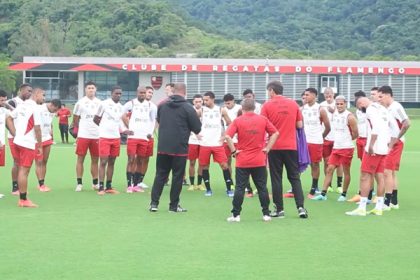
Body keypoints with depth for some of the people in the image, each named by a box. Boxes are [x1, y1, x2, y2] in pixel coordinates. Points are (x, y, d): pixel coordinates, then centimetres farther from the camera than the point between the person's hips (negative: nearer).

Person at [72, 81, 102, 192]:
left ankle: (95, 183, 14)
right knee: (80, 159, 0)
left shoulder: (100, 103, 8)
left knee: (95, 159, 7)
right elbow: (75, 119, 7)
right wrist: (78, 129, 9)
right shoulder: (80, 103, 0)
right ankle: (79, 183, 4)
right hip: (83, 135, -3)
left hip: (96, 136, 3)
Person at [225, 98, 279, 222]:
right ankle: (266, 214, 10)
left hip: (242, 161, -1)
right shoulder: (263, 119, 2)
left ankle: (236, 214, 3)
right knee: (262, 188, 9)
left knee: (240, 188, 3)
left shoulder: (238, 121, -4)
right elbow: (275, 133, 2)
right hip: (259, 161, 1)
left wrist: (233, 150, -6)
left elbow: (227, 136, -14)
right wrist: (267, 148, 3)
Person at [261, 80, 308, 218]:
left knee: (276, 178, 5)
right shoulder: (293, 104, 3)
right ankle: (300, 207, 0)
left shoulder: (267, 105, -5)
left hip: (275, 147, -2)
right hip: (291, 146, 2)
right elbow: (299, 125, 7)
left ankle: (279, 209, 7)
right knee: (294, 177, 10)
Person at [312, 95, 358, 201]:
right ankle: (323, 194, 2)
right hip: (336, 147, 6)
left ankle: (344, 194, 15)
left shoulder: (349, 117, -11)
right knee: (329, 169, 2)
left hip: (347, 148, -6)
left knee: (346, 171, 4)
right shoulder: (334, 114, 7)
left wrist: (346, 140, 5)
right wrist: (338, 140, 12)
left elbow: (355, 134, -7)